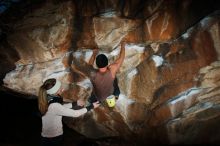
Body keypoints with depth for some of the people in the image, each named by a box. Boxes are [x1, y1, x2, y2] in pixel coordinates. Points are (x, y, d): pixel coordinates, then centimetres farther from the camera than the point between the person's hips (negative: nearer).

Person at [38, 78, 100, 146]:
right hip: (53, 138, -8)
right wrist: (91, 106, -12)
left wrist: (75, 103, 13)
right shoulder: (54, 106, -30)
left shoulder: (47, 100, -6)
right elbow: (75, 114, -22)